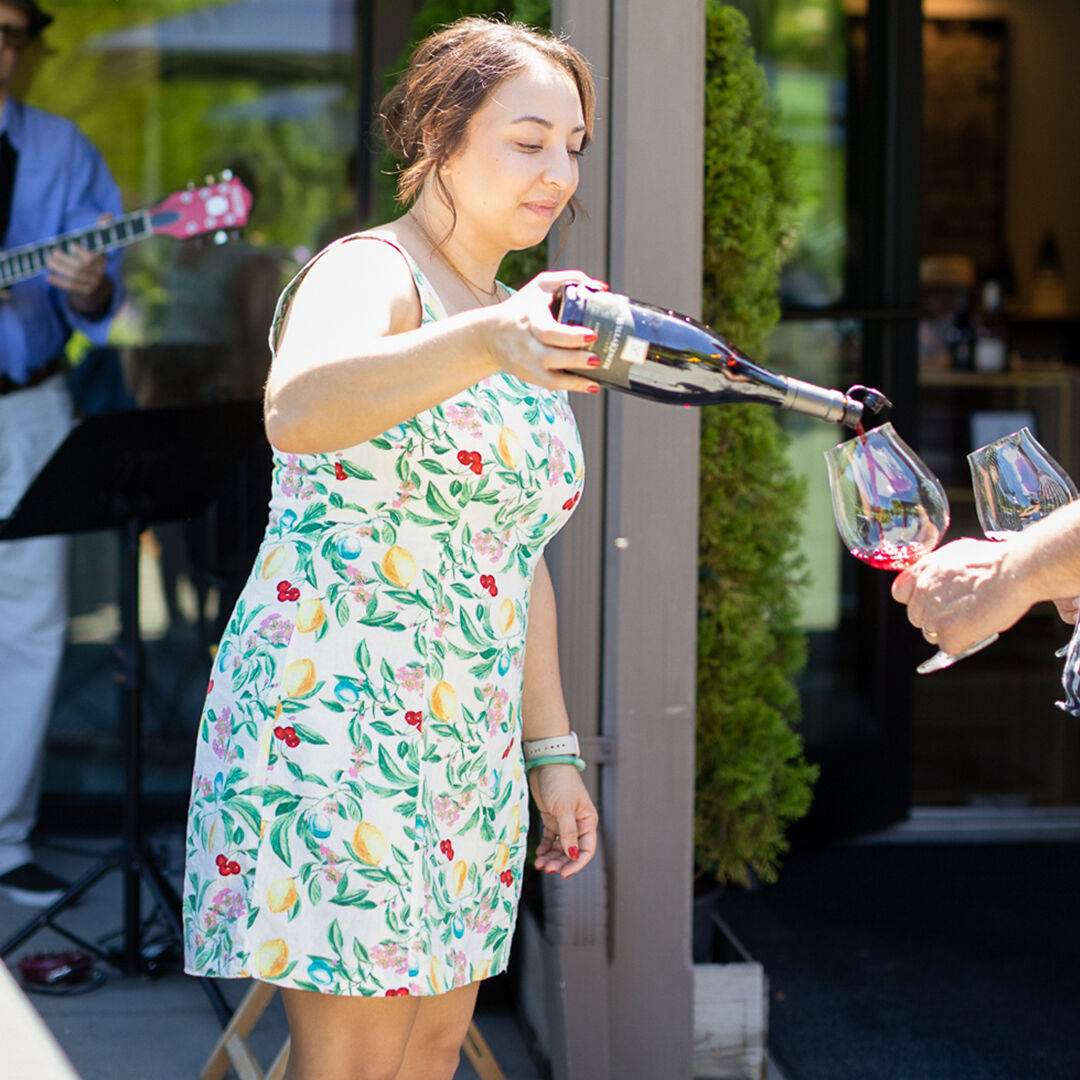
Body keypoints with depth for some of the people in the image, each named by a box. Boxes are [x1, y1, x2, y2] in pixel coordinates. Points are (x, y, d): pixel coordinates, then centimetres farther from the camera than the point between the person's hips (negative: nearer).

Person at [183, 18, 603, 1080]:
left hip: (465, 748, 9)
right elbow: (298, 411, -36)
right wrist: (486, 343, -51)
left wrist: (550, 750, 18)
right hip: (330, 720, -9)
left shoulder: (520, 320, 16)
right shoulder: (367, 276, -10)